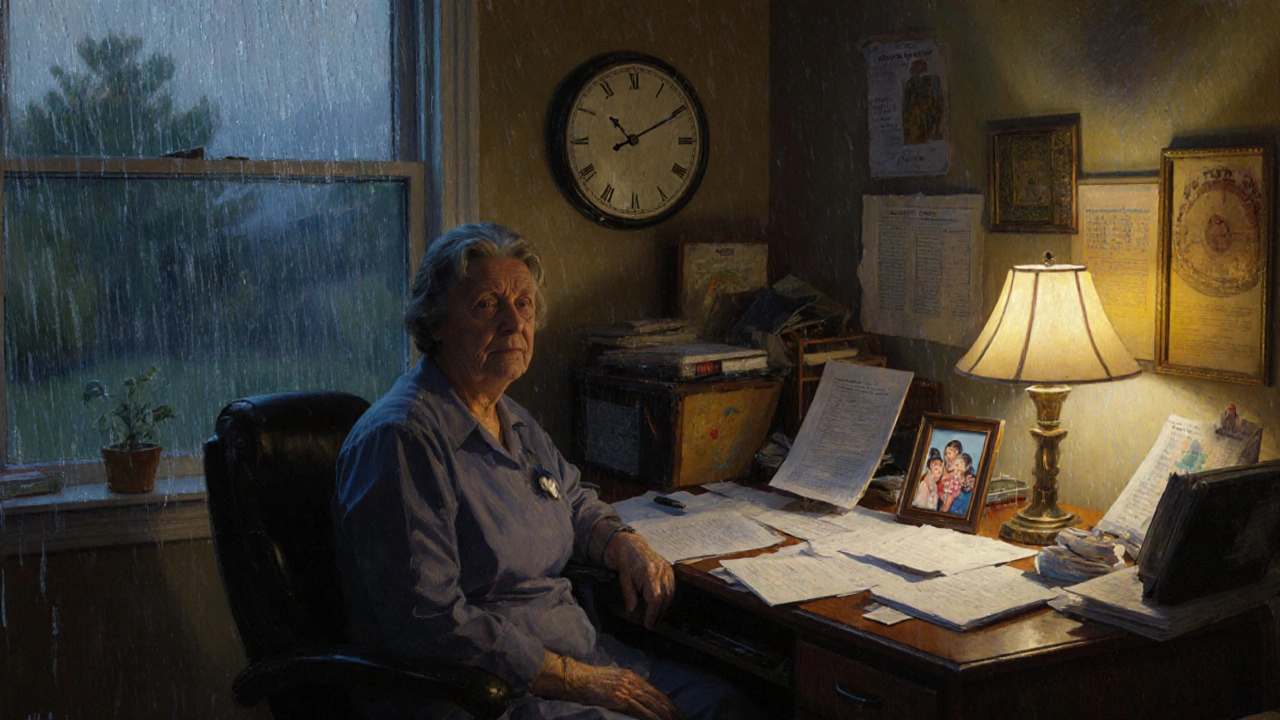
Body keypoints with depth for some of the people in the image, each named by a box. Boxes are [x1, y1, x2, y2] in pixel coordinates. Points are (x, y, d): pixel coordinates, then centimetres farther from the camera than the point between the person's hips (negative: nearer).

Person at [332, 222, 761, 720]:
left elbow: (574, 503, 30)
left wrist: (626, 545, 7)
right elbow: (432, 625, -24)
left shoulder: (511, 420, 12)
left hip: (579, 654, 9)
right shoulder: (402, 439, -18)